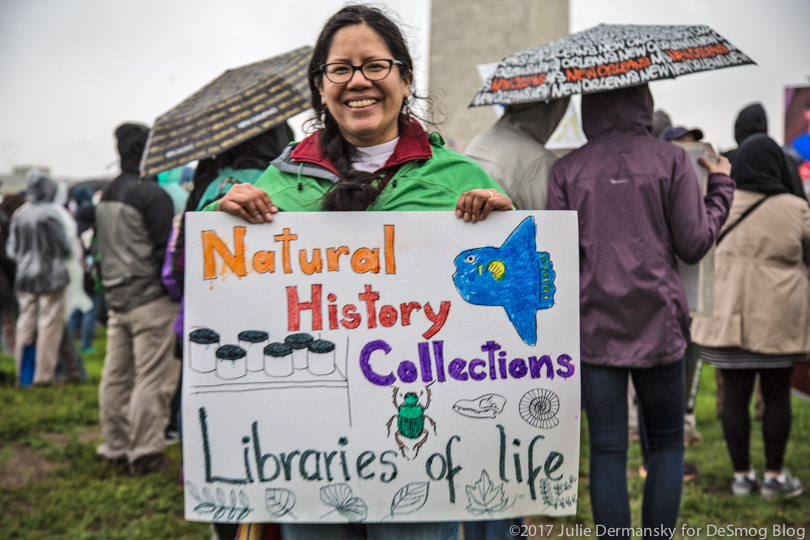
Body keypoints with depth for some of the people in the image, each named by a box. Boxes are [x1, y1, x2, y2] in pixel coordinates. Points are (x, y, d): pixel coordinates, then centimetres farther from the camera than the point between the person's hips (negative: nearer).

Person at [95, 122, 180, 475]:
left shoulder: (106, 195, 15)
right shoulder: (152, 194, -12)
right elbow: (166, 248, -14)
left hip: (115, 298, 9)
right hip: (150, 299, -9)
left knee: (116, 376, 13)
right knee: (152, 379, -3)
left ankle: (116, 447, 22)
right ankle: (146, 454, 0)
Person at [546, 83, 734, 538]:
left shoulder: (567, 169, 2)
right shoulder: (671, 160, -1)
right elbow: (695, 244, -2)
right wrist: (721, 186, 11)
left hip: (595, 325, 1)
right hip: (658, 323, 0)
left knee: (607, 451, 6)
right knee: (667, 443, 15)